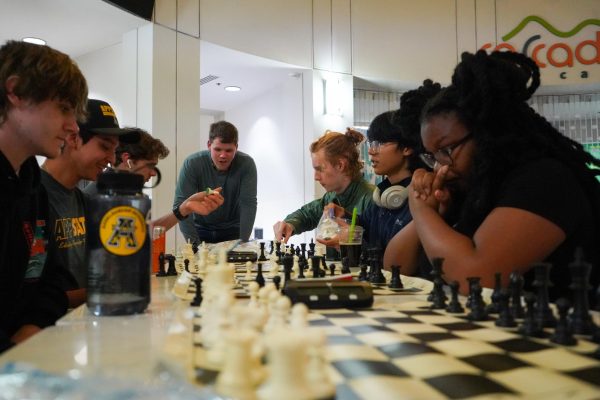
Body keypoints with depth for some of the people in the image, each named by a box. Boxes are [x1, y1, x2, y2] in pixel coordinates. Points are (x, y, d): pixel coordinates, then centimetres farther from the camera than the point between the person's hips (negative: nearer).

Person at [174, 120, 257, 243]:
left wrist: (243, 242, -26)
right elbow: (180, 205, -21)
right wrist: (195, 243, -27)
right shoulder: (192, 163, -18)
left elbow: (248, 204, -19)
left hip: (233, 230, 0)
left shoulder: (246, 164, -17)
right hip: (200, 229, 0)